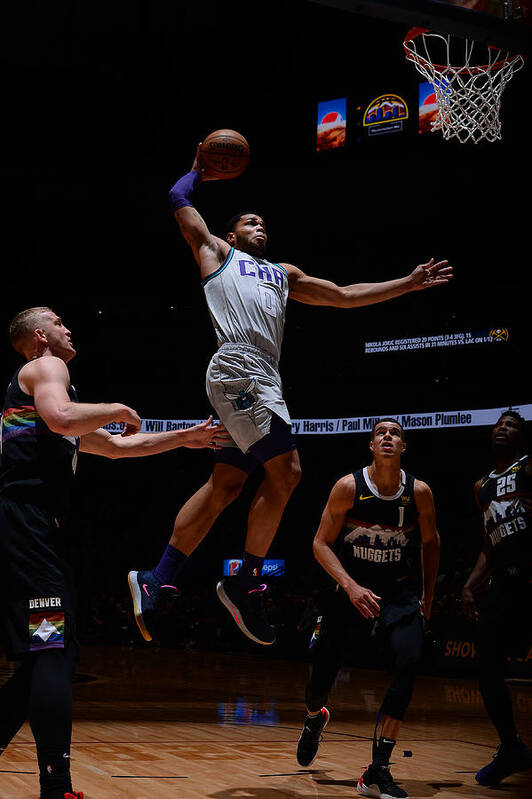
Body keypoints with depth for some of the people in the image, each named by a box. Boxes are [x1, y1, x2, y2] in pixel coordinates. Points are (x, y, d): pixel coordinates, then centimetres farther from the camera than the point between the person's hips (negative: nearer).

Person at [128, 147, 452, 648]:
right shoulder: (217, 252, 17)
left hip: (261, 381, 7)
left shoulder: (283, 274, 33)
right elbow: (179, 200, 17)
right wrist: (197, 172, 36)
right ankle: (245, 585, -9)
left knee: (224, 487, 4)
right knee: (285, 471, -16)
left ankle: (156, 581, 7)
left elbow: (344, 296, 31)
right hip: (237, 368, -7)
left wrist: (408, 284, 25)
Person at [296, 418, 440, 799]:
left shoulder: (419, 492, -6)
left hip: (401, 593, 1)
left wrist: (427, 598, 10)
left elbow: (430, 542, 10)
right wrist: (351, 586, -20)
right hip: (354, 590, -1)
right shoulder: (349, 487, -11)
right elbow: (321, 543, -7)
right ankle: (315, 720, 42)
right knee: (320, 677, 1)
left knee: (409, 664, -24)